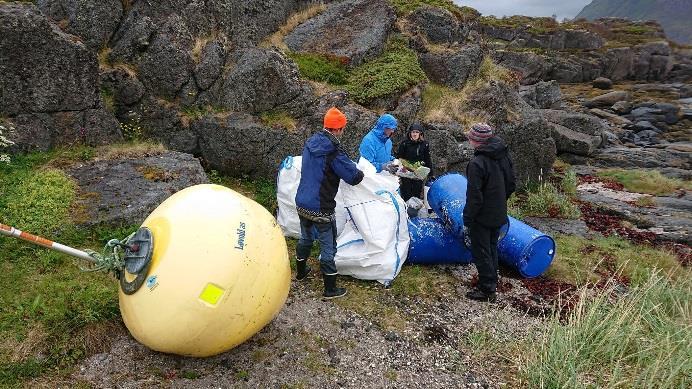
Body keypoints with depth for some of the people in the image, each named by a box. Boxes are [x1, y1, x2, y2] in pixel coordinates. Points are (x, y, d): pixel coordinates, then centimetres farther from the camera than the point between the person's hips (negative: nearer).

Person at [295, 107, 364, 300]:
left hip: (302, 204, 8)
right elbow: (354, 177, -17)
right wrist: (359, 172, 7)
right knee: (328, 247, 6)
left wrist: (349, 166, 23)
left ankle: (301, 271, 47)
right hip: (321, 210, -7)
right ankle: (330, 289, 17)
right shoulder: (334, 152, -21)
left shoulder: (310, 143, 3)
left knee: (305, 238, 27)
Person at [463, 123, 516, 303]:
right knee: (492, 249, 22)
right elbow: (511, 185, 10)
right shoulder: (504, 156, 0)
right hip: (499, 215, 8)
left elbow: (474, 197, -23)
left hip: (482, 218, -8)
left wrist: (467, 221, -14)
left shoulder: (477, 164, -25)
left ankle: (487, 290, 15)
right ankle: (492, 283, 36)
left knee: (481, 253, 6)